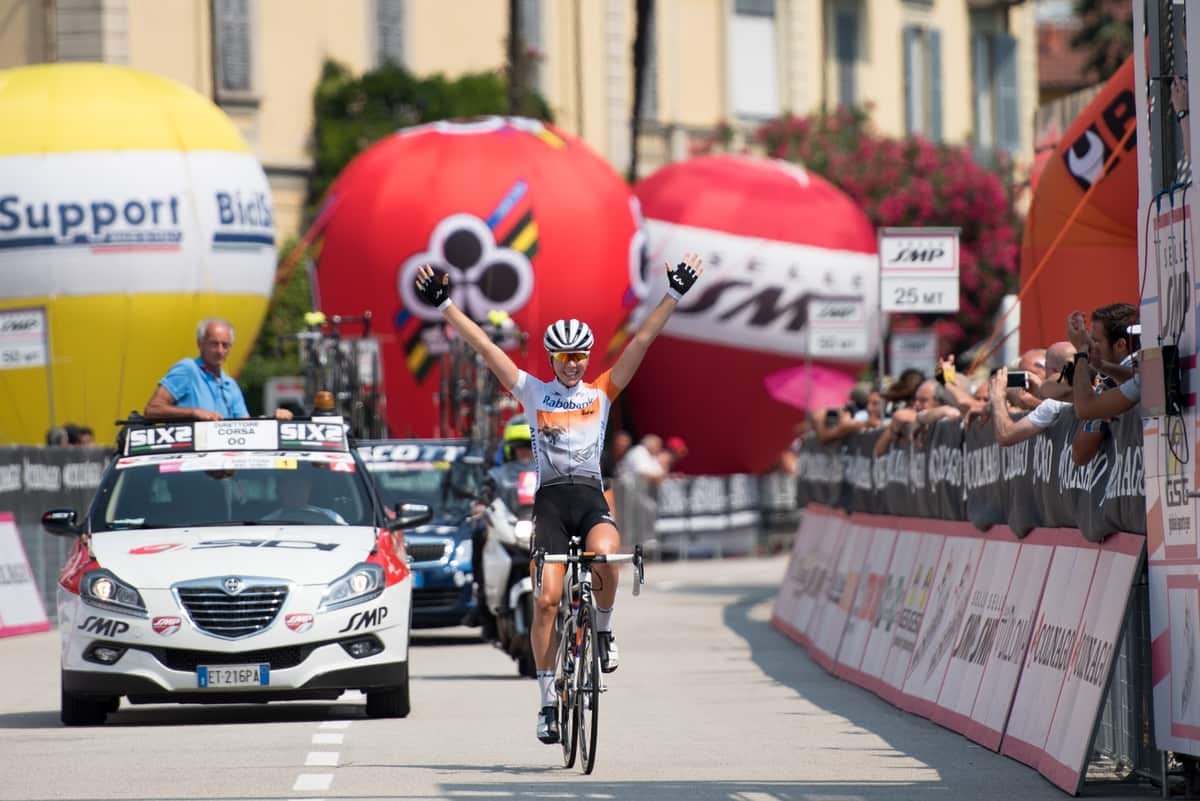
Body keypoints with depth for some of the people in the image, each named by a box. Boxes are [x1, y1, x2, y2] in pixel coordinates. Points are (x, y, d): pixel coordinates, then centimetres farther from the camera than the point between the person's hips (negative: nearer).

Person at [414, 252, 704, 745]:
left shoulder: (601, 392, 12)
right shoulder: (533, 392, 11)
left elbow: (642, 341, 6)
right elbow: (484, 347, 7)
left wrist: (674, 296, 0)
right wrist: (444, 305, 2)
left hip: (591, 496, 0)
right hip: (550, 498, 0)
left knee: (603, 554, -33)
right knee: (547, 599, -10)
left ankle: (604, 630, -5)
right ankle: (548, 700, -1)